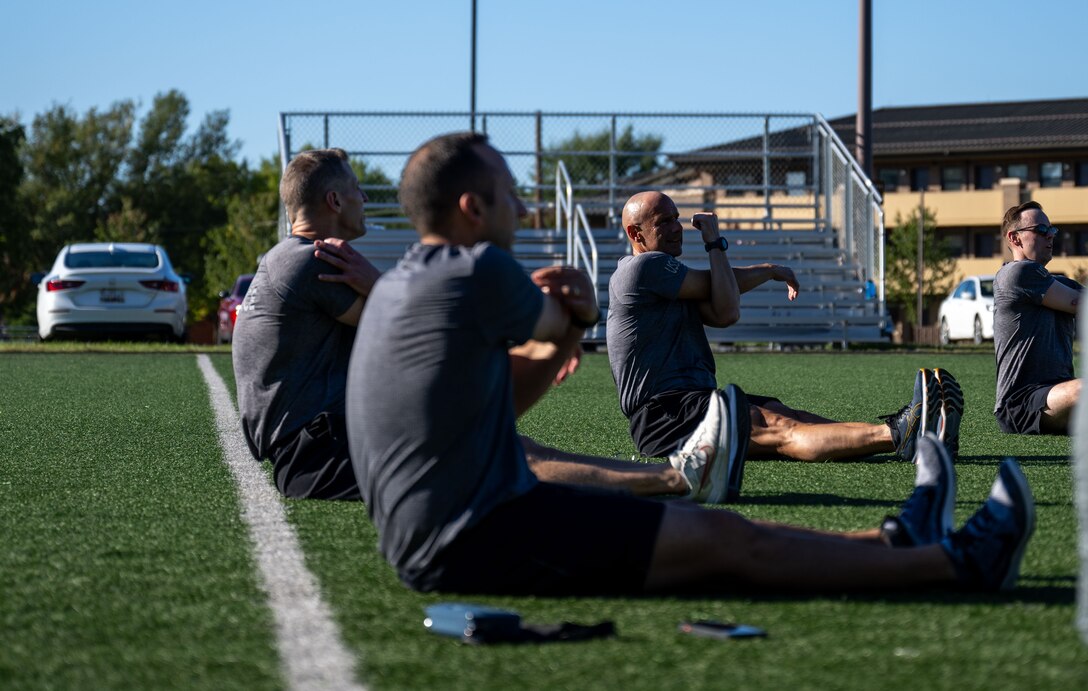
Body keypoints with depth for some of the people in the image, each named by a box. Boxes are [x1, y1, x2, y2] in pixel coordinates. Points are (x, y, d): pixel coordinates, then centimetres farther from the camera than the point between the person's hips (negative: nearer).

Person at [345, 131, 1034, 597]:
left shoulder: (398, 285, 14)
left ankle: (895, 545, 22)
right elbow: (548, 320, 3)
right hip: (479, 539, -10)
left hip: (429, 541, 10)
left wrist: (572, 324, 5)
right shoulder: (478, 272, -17)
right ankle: (956, 563, 4)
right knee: (727, 541, -4)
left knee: (708, 528, 14)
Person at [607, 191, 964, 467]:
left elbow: (723, 314, 14)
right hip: (665, 415, -10)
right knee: (780, 430, -27)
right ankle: (896, 436, -48)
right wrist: (715, 243, 7)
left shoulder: (662, 271, 25)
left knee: (792, 418, -11)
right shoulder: (642, 267, -9)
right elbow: (726, 306, -8)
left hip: (698, 397, 10)